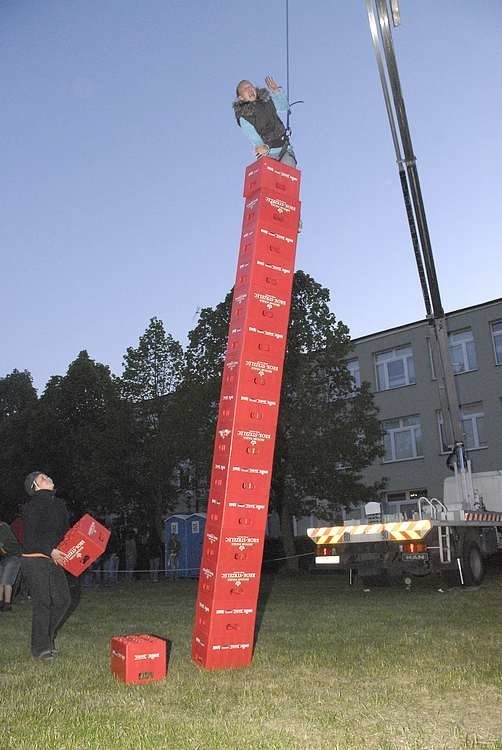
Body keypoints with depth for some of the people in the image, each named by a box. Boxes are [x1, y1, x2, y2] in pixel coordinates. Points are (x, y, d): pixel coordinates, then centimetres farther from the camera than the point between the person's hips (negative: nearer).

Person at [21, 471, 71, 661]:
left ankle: (47, 636, 29)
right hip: (35, 561, -7)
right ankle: (40, 647, 12)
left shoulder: (58, 504, 12)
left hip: (55, 560, 7)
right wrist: (50, 551, -24)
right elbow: (30, 538, -17)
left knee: (63, 600, 9)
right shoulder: (33, 506, -11)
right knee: (42, 603, -2)